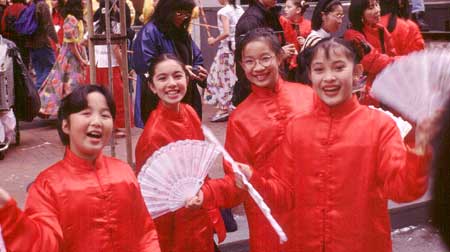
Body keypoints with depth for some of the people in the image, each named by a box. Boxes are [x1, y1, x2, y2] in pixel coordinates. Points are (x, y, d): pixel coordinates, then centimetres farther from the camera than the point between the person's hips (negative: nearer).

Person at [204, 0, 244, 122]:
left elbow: (226, 33, -21)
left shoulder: (223, 11, -12)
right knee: (236, 77, 13)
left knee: (223, 78, 2)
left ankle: (224, 109, 6)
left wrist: (214, 40, -8)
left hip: (227, 48, -7)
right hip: (238, 46, 7)